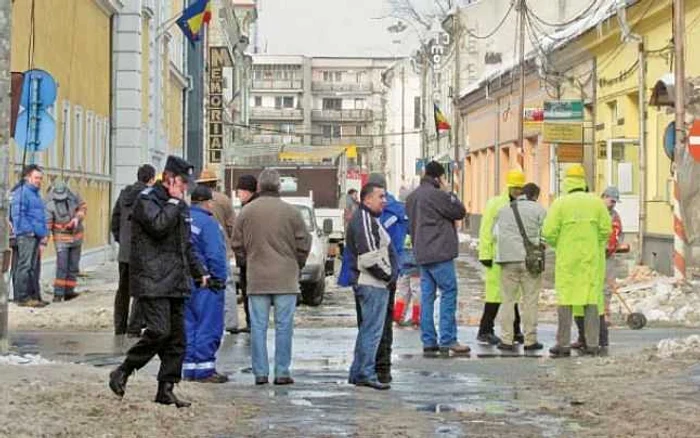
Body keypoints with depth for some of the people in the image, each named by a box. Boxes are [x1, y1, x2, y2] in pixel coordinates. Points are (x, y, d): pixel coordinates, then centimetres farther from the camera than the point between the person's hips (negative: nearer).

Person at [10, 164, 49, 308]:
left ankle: (34, 296, 18)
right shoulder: (22, 192, -8)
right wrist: (29, 231, -19)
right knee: (25, 266, -10)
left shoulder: (35, 193, 22)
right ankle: (23, 297, -11)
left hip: (35, 236, 10)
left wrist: (44, 235, 18)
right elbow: (17, 215, -16)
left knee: (34, 268, 13)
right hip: (26, 236, -10)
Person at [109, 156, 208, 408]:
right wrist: (173, 201, -12)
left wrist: (198, 271, 23)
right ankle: (122, 373, 0)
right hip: (152, 281, -9)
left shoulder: (180, 205, 21)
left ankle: (166, 389, 10)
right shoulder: (147, 199, -5)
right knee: (158, 332, -16)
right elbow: (158, 225, -24)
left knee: (177, 337, 5)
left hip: (176, 283, 9)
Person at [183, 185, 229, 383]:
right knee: (209, 326, -3)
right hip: (205, 283, -8)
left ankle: (189, 368, 15)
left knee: (189, 325, 12)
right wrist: (219, 279, -9)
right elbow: (216, 255, -18)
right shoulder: (208, 223, -14)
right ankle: (204, 369, -3)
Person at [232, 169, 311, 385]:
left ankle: (260, 372, 7)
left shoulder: (246, 212, 1)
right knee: (284, 326, 3)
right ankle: (282, 372, 4)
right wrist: (297, 265, 16)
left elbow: (237, 245, 6)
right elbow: (304, 244, -1)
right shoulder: (291, 212, -5)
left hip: (256, 279, 2)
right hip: (286, 278, -2)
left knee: (258, 326, 6)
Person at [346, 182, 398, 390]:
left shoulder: (370, 219, 20)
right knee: (372, 329, -8)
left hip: (374, 283, 11)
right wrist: (387, 275, -13)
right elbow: (369, 257, -22)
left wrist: (391, 273, 13)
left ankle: (358, 373, 21)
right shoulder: (363, 220, -15)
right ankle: (366, 373, -5)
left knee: (367, 329, 16)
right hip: (372, 284, -11)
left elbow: (386, 251, 24)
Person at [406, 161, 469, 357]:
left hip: (421, 254, 9)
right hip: (439, 253, -9)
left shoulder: (412, 197, 15)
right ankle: (448, 340, -7)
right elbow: (460, 212, -7)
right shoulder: (437, 195, -14)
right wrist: (448, 193, 3)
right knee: (449, 292, -4)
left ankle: (428, 341, 8)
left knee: (427, 295, 8)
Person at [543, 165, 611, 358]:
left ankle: (563, 344, 2)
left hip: (567, 259, -2)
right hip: (591, 259, 2)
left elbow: (549, 232, -9)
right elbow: (606, 229, -2)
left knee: (566, 300, 3)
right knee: (591, 299, 6)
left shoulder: (560, 204, -5)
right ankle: (592, 344, 5)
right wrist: (594, 246, 13)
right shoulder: (596, 202, 2)